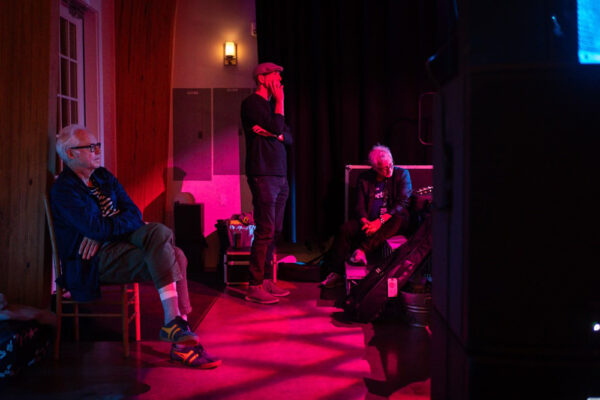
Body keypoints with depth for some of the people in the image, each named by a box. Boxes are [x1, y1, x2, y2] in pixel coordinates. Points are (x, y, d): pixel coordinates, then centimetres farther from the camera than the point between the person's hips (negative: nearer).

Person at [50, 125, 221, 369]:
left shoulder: (103, 177, 18)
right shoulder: (63, 189, -5)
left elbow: (134, 212, 8)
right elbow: (98, 228, -18)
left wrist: (103, 230, -10)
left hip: (121, 241, 7)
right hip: (97, 259, -7)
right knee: (168, 260, -27)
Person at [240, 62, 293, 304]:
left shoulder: (271, 104, 22)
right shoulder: (251, 103, -4)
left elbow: (288, 136, 14)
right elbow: (277, 127, -15)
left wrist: (272, 133, -7)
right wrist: (280, 101, -3)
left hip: (279, 175, 8)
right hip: (263, 174, -8)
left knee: (274, 231, 7)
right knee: (265, 231, -11)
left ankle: (267, 281, 13)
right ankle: (255, 287, -6)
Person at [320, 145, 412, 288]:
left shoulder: (402, 174, 1)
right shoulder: (364, 178, 7)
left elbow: (402, 203, -9)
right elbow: (359, 207, 3)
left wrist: (380, 221, -21)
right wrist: (366, 222, -20)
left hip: (390, 220, -2)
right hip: (370, 221, 2)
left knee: (398, 219, -37)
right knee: (345, 229, -23)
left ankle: (363, 250, -43)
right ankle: (336, 273, -19)